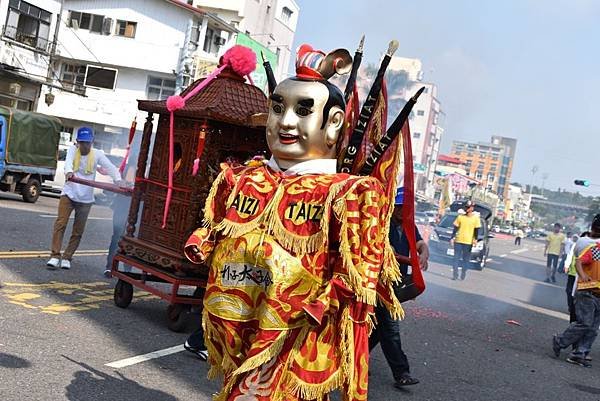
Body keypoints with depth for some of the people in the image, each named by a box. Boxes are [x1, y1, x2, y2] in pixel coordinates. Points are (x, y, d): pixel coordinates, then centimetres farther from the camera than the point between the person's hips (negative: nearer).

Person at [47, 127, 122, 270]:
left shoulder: (97, 154, -3)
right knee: (60, 224, -13)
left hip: (85, 199, 1)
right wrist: (68, 172, -47)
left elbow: (110, 167, -13)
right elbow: (68, 161, -23)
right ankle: (55, 256, -12)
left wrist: (118, 180, -33)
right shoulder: (73, 150, -4)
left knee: (78, 232, 5)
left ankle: (66, 258, 16)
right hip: (68, 194, -1)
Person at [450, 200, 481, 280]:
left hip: (468, 242, -1)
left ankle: (463, 274, 11)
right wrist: (452, 238, 2)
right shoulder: (460, 217, 7)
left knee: (466, 259, 4)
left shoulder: (475, 218, 2)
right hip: (458, 241, 2)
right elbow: (455, 228, 8)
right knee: (456, 258, 0)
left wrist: (475, 239, -11)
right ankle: (455, 274, 2)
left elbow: (476, 230, 2)